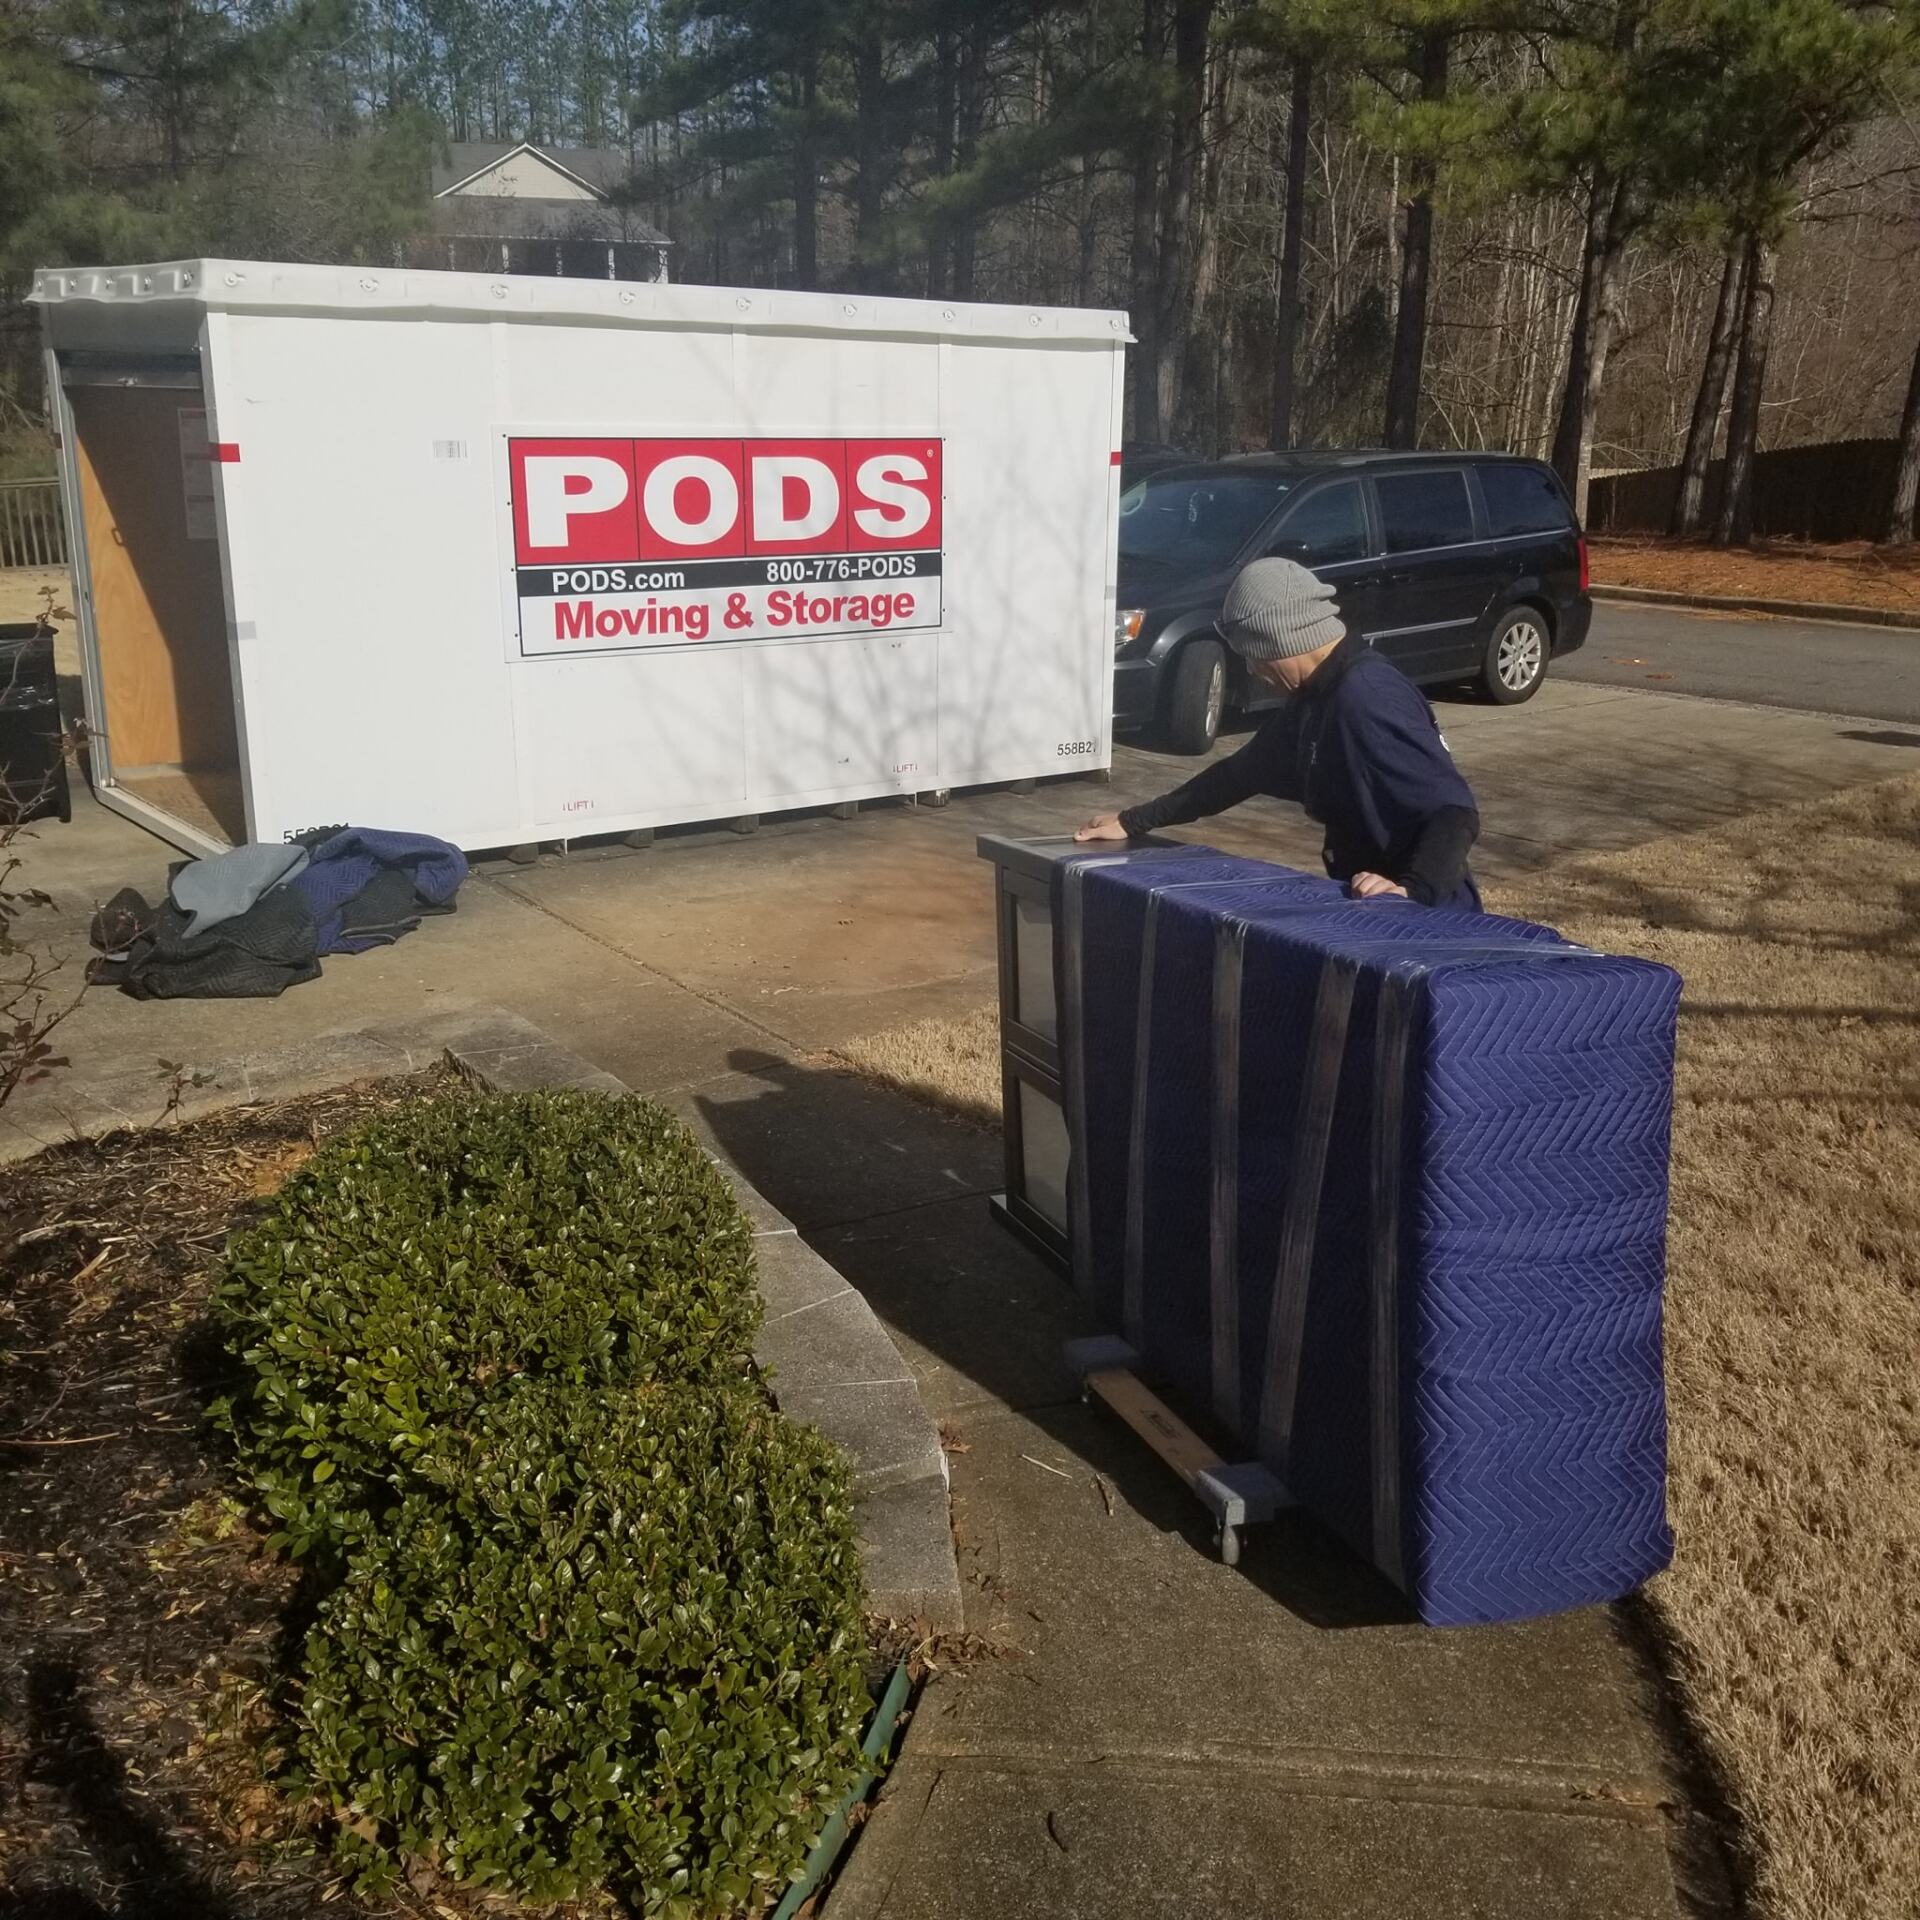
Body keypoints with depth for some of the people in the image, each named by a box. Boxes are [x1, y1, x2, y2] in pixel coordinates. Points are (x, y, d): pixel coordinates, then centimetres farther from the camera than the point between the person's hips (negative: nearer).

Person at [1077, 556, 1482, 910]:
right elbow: (1242, 772, 16)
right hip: (1368, 907, 9)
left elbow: (1454, 811, -28)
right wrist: (1133, 823, 17)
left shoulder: (1368, 698, -22)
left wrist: (1413, 890, -42)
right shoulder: (1316, 697, 7)